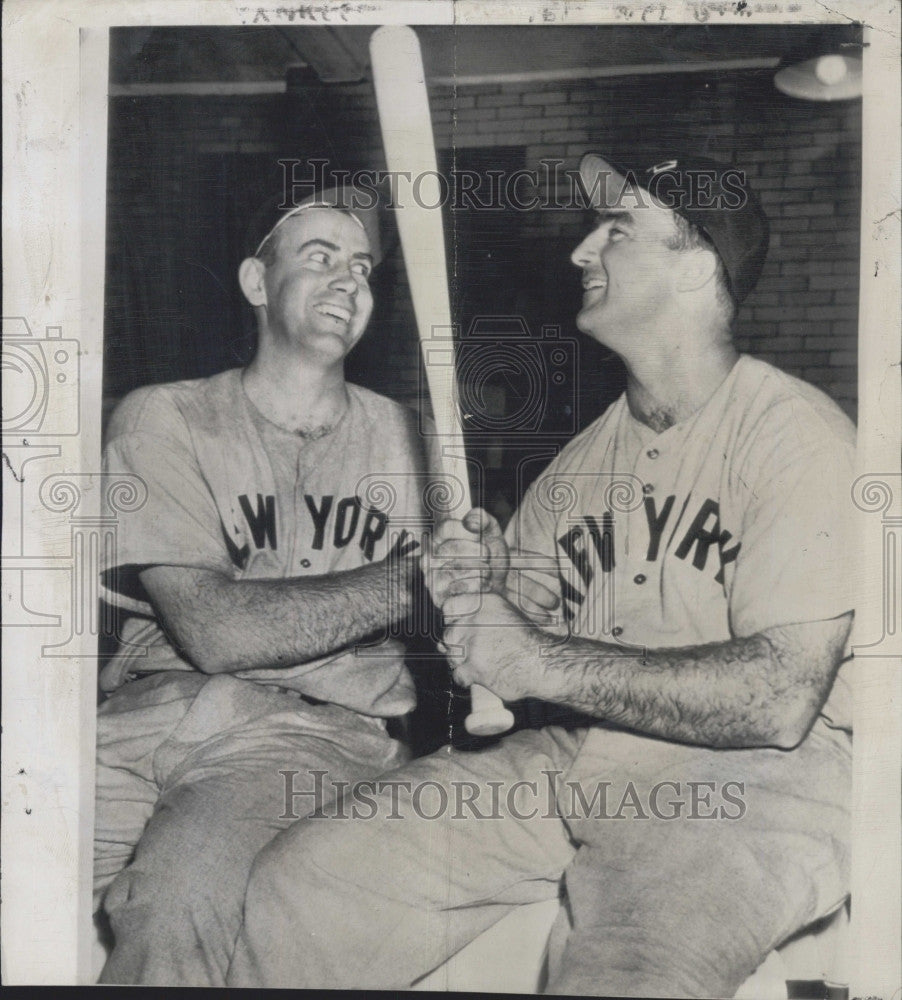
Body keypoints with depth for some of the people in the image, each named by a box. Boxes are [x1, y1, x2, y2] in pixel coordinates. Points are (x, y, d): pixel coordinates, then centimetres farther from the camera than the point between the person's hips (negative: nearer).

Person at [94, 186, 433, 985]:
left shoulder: (399, 439, 16)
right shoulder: (164, 421, 8)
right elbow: (216, 632, -7)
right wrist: (411, 577, -12)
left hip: (320, 728, 1)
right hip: (154, 705, 0)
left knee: (184, 877, -30)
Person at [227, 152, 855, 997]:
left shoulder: (797, 435, -8)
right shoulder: (588, 451, 15)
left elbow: (782, 699, -18)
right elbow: (523, 637, 17)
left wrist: (543, 661, -19)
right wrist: (481, 594, -6)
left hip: (749, 778, -5)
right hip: (570, 756, 6)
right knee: (289, 894, -9)